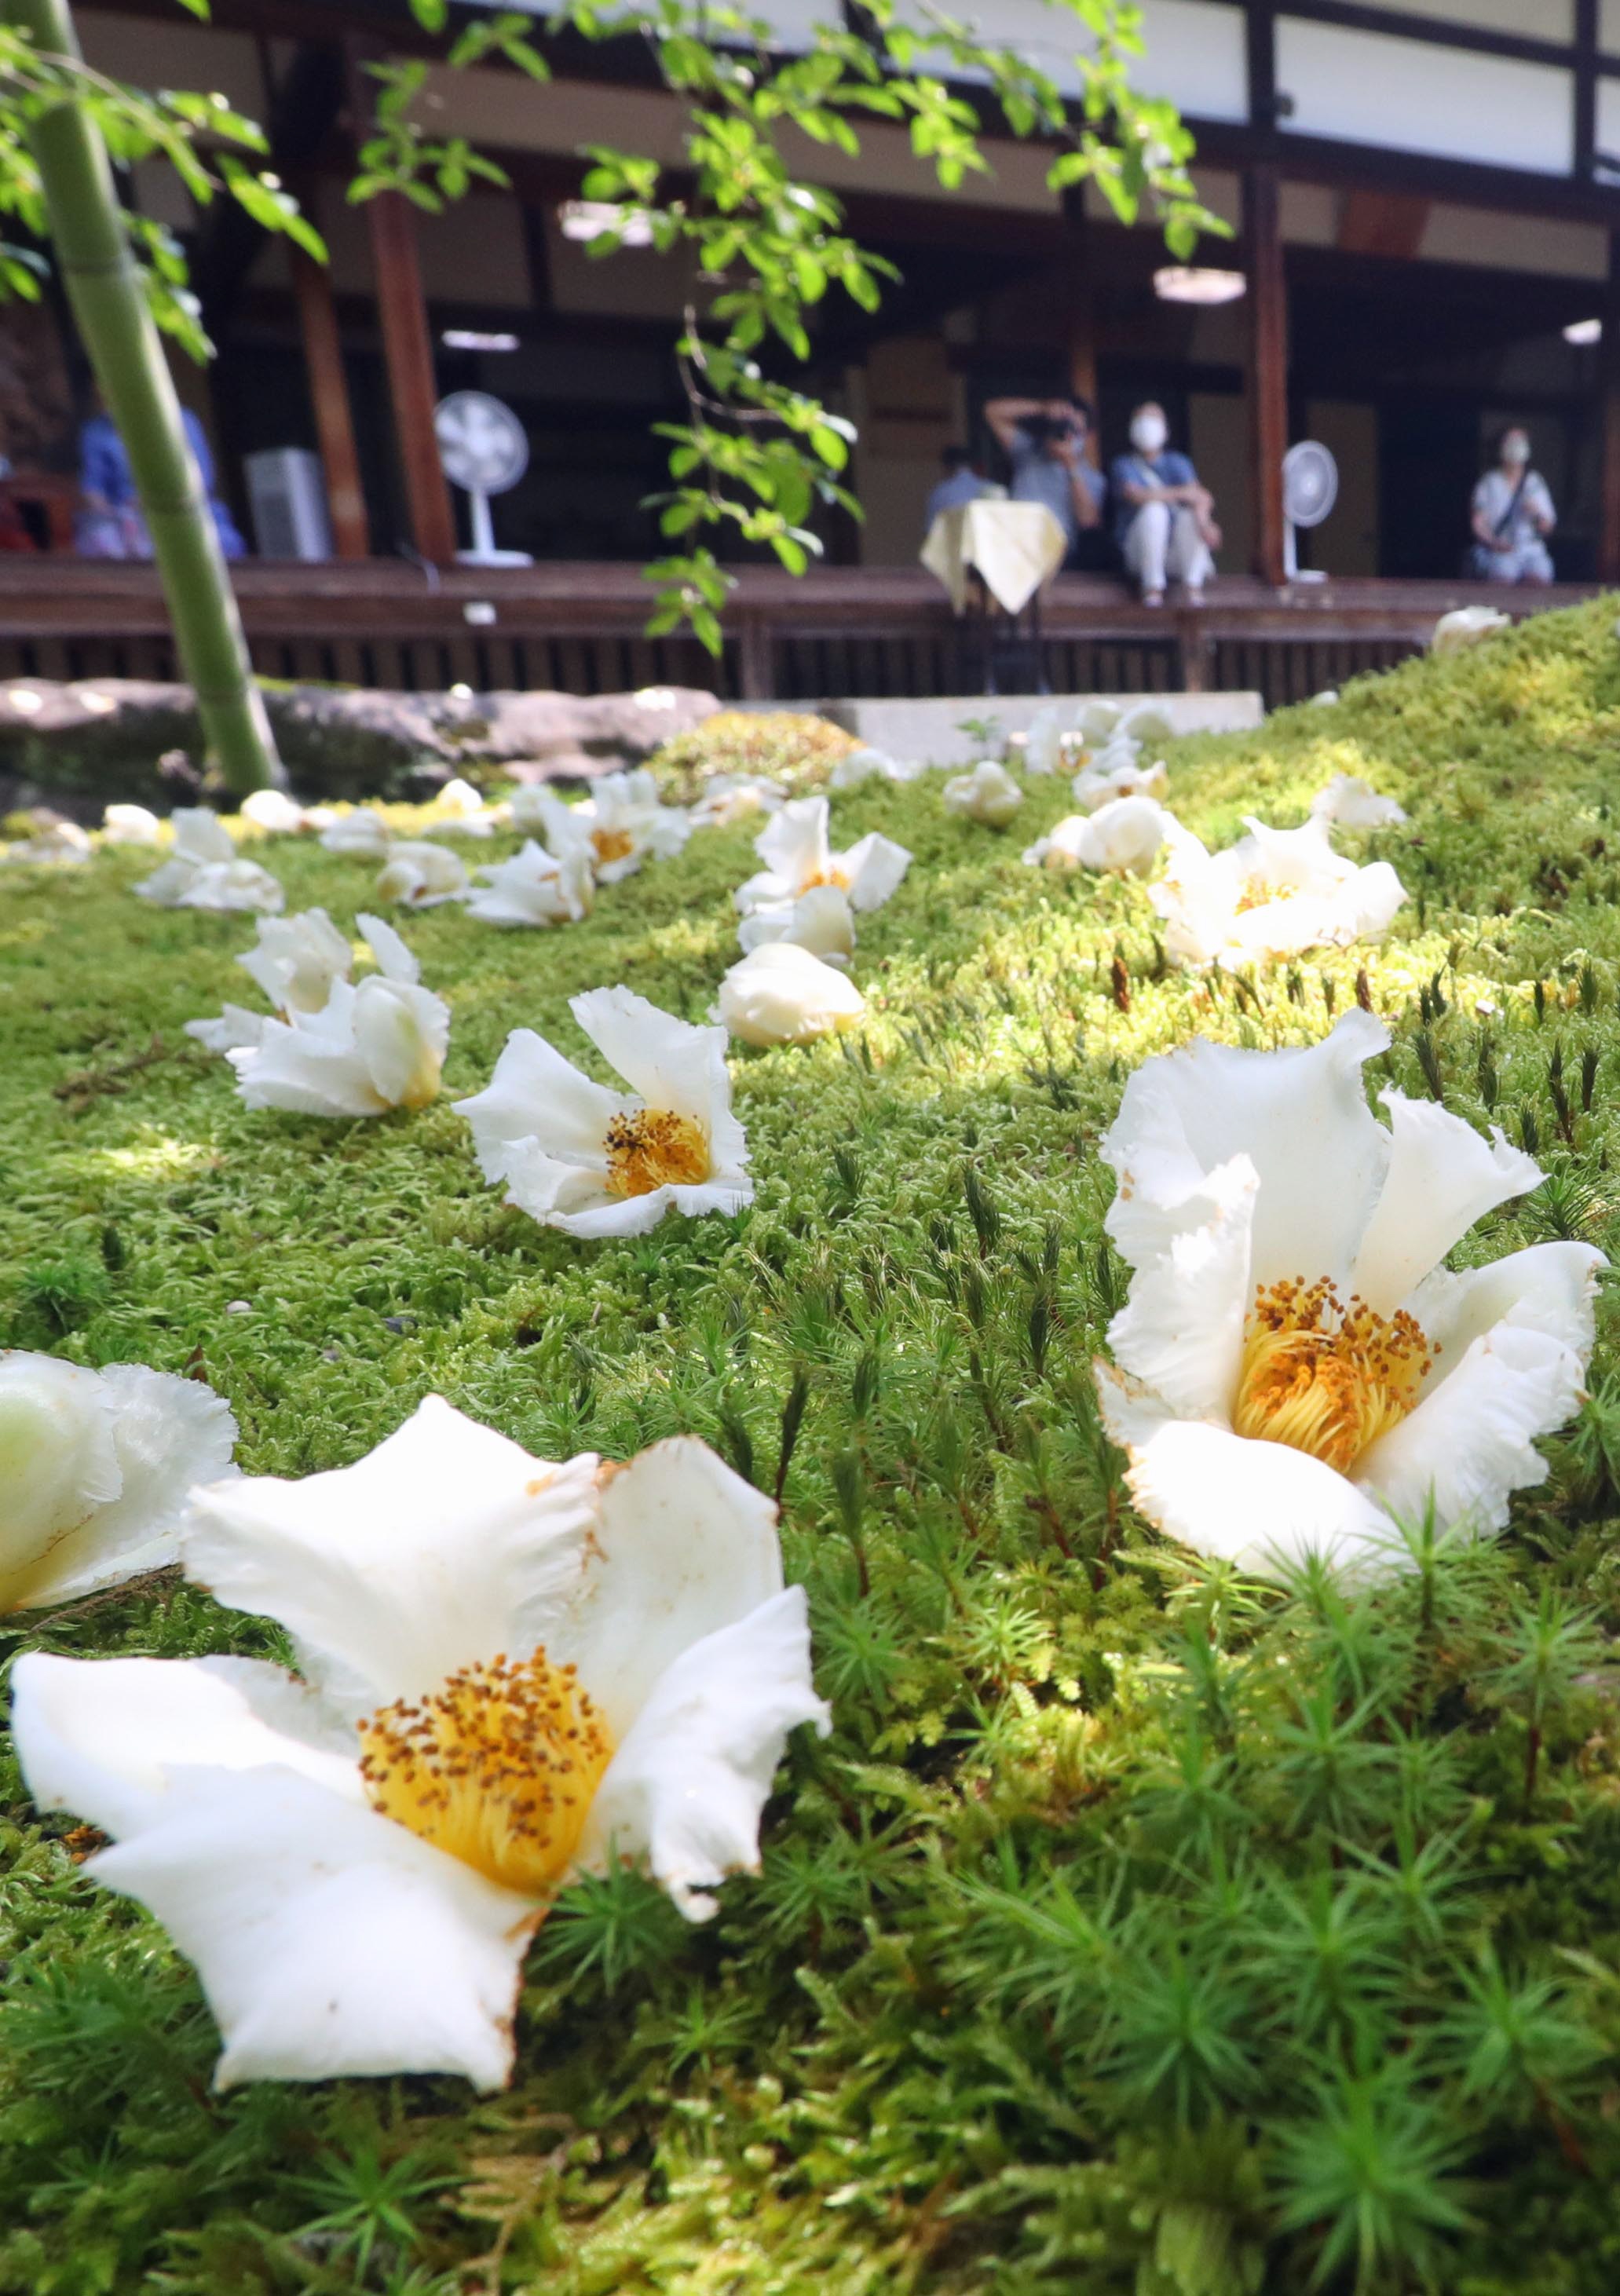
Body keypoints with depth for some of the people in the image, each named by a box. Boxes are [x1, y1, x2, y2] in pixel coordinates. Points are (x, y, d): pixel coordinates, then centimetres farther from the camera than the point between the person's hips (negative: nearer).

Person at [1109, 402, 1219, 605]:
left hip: (1178, 553, 2)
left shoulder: (1178, 463, 13)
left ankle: (1194, 588, -29)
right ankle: (1153, 588, -27)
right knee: (1154, 509, -28)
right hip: (1139, 552, -2)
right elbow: (1137, 495, -16)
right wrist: (1183, 493, -17)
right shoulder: (1124, 465, 6)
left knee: (1190, 516, -26)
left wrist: (1203, 520, -28)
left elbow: (1200, 497, -6)